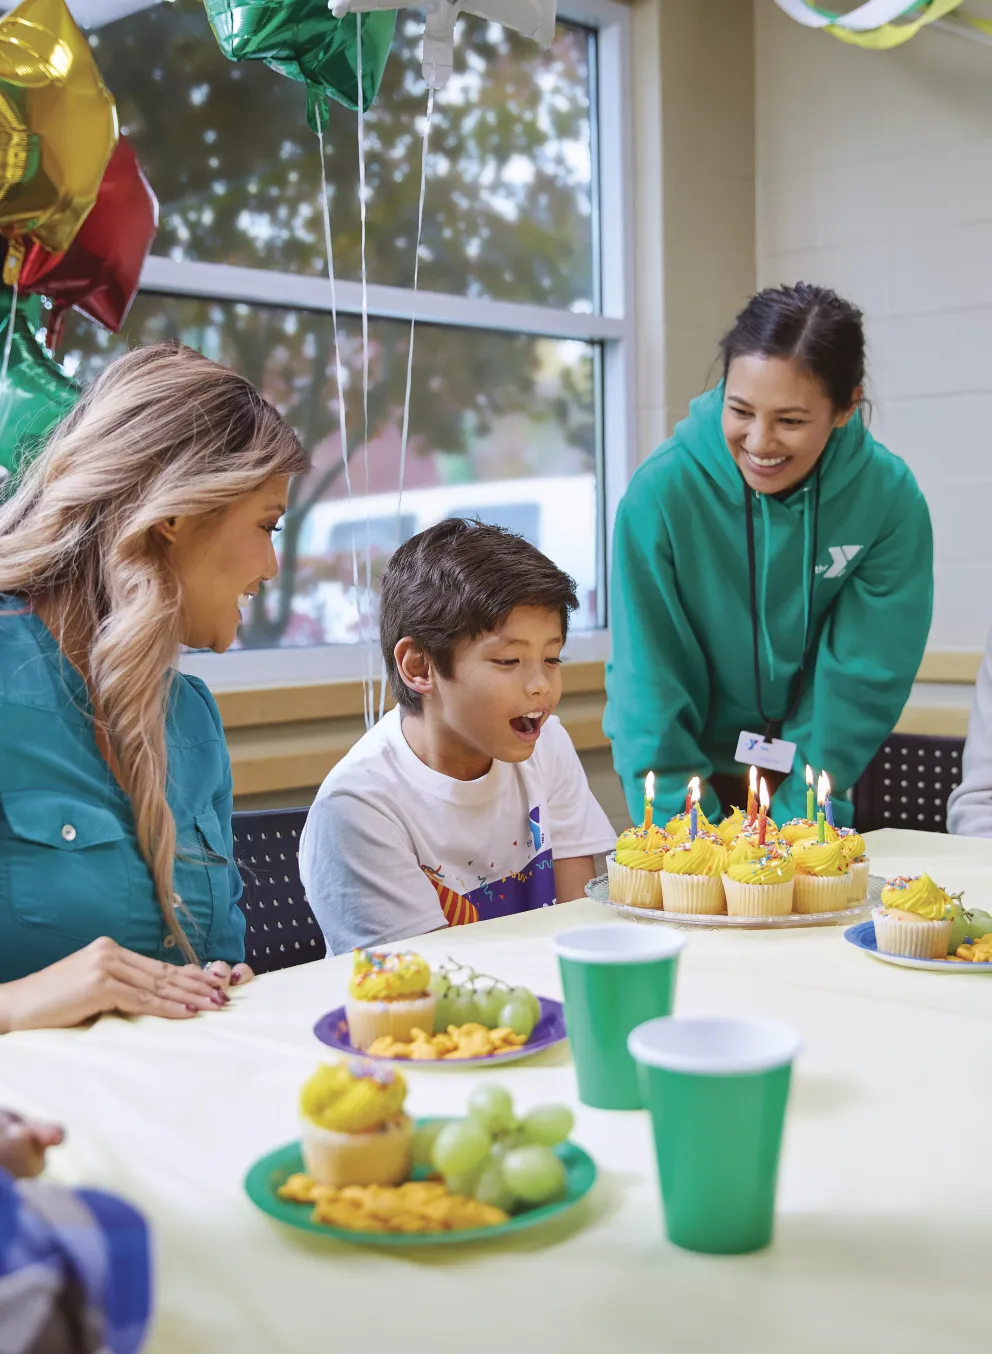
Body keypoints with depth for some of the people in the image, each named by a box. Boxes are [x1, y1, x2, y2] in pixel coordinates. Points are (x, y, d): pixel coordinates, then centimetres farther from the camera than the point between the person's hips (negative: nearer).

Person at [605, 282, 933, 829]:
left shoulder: (890, 497, -18)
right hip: (691, 764, -1)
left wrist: (797, 818, -16)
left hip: (807, 779, 2)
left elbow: (863, 676, -13)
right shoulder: (660, 491, -23)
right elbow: (650, 678, -17)